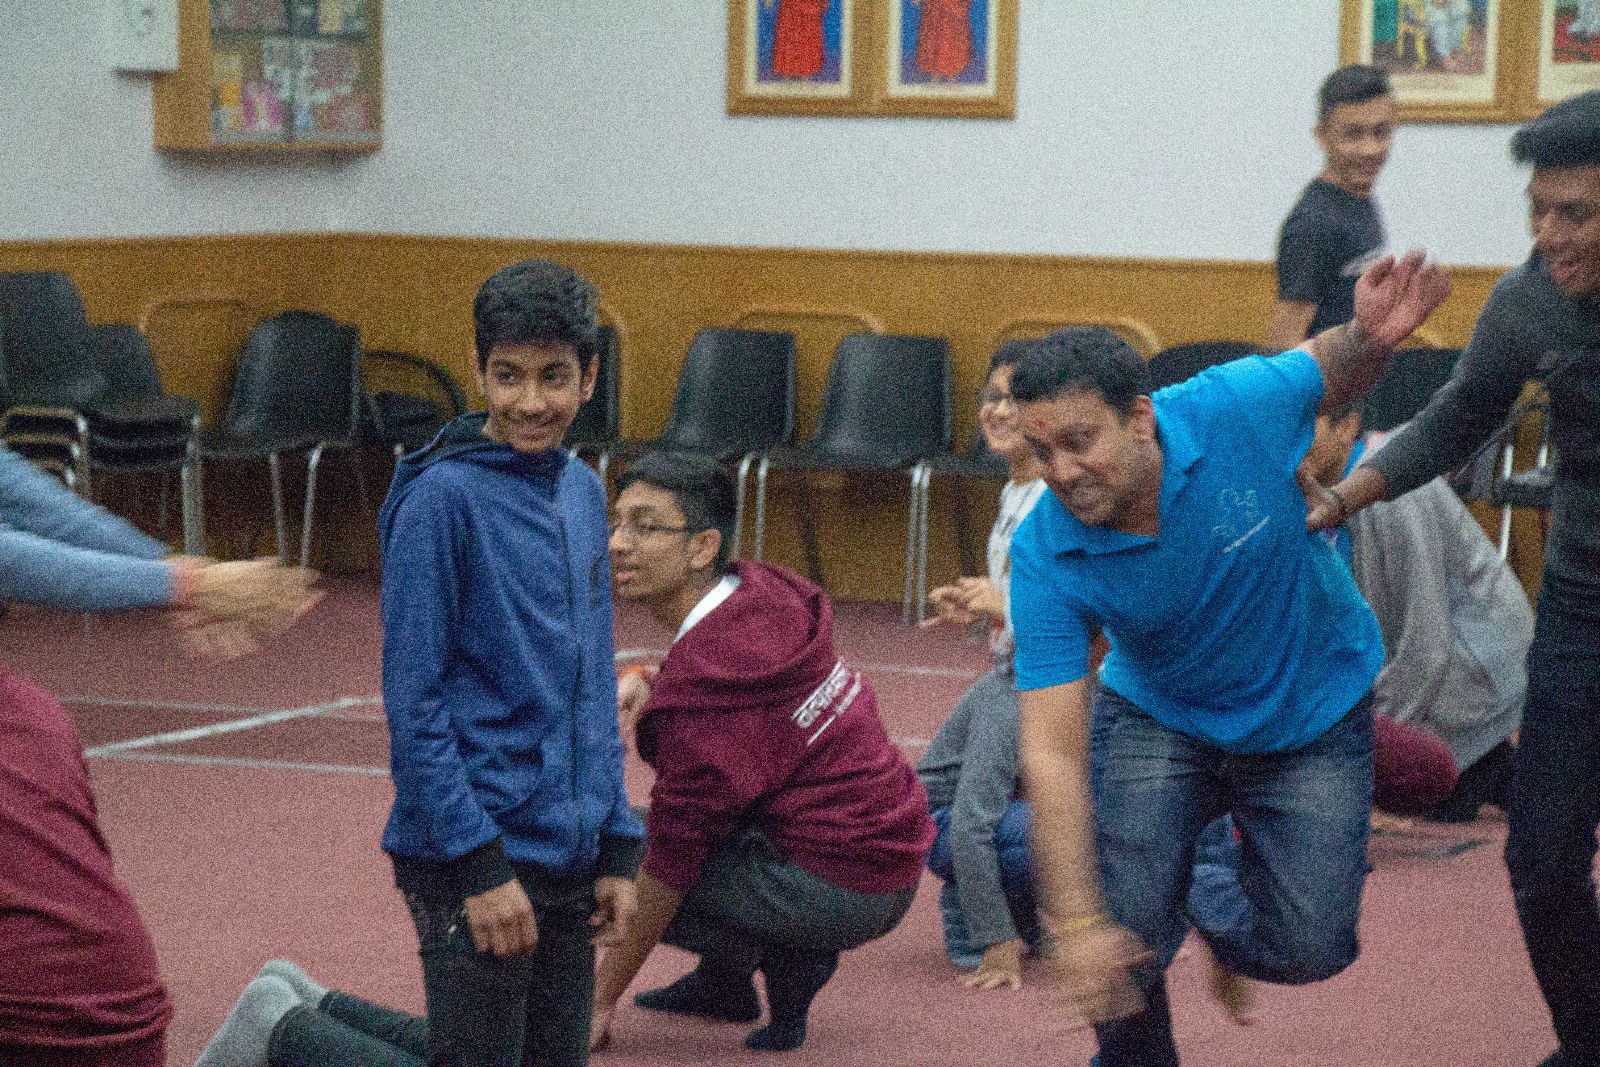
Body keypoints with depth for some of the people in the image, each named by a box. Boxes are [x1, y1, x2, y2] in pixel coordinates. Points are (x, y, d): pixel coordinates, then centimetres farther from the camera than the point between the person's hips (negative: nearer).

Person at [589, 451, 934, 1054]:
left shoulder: (707, 678, -23)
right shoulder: (763, 594, 0)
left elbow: (670, 863, -17)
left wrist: (601, 1001, -8)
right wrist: (645, 688, 3)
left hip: (839, 892, -9)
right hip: (890, 852, 9)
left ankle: (787, 963, -4)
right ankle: (723, 983, 21)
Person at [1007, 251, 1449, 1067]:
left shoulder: (1234, 410, -29)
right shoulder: (1046, 557, -27)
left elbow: (1334, 375, -5)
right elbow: (1052, 753, -29)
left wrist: (1370, 336, -31)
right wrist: (1076, 923, -36)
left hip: (1315, 714, 0)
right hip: (1156, 717, 0)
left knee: (1309, 949, -7)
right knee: (1124, 932, -16)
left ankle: (1225, 933, 30)